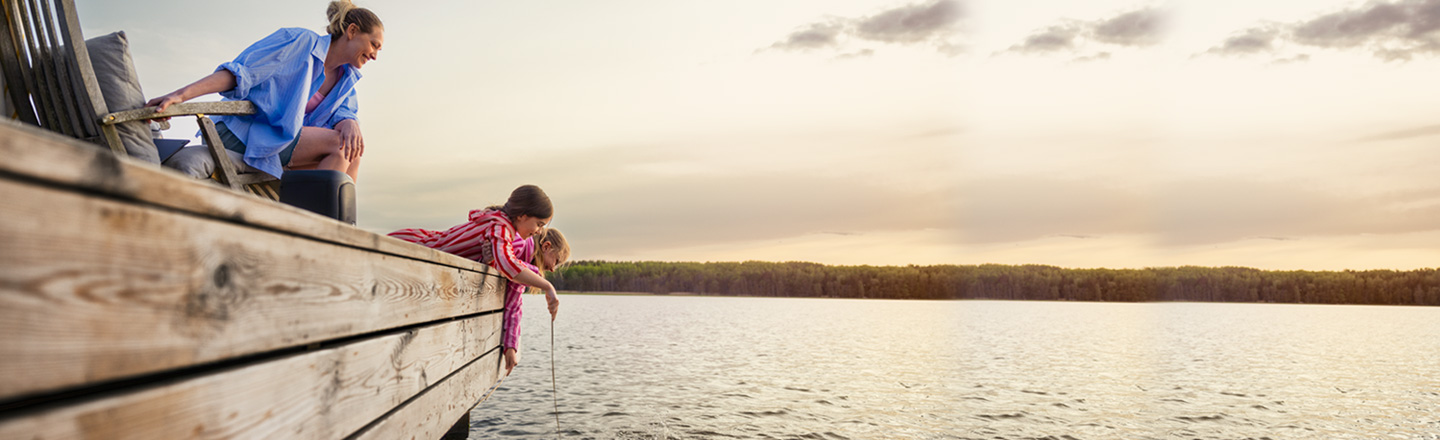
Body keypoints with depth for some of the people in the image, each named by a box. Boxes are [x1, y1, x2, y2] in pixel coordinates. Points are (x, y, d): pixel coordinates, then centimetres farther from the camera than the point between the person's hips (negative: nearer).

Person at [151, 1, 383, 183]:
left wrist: (350, 125, -29)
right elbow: (240, 72, -16)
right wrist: (180, 95, -29)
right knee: (338, 143, -21)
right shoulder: (301, 41, -8)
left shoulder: (346, 78, 16)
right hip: (241, 133, -8)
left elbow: (345, 113, -1)